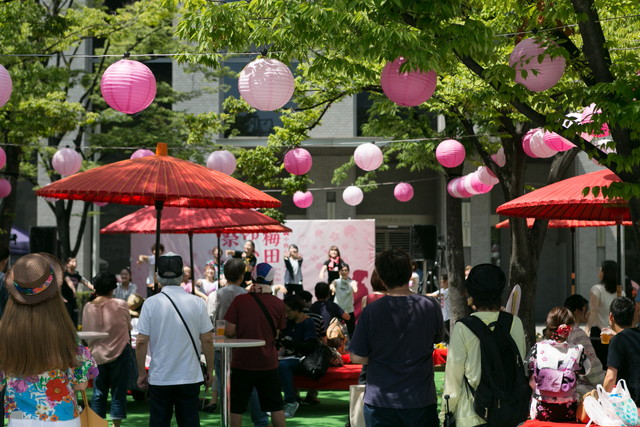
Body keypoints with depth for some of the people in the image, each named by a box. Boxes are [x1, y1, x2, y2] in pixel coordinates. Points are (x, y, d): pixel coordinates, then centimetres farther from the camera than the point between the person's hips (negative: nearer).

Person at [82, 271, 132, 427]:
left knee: (98, 393, 11)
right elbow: (128, 327, 4)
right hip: (119, 353, -3)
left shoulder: (88, 307, -3)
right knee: (118, 392, 4)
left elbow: (86, 332, 3)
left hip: (97, 354, 3)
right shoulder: (121, 305, -10)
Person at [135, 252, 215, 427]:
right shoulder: (197, 302, -4)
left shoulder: (151, 303, -7)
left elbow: (141, 342, -7)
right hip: (190, 376, 1)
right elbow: (207, 340, -1)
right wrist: (209, 370, 10)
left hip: (159, 378, -1)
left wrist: (141, 373, 4)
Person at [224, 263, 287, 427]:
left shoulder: (240, 300, -10)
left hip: (242, 362, -2)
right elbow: (276, 334, 5)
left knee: (236, 407, 8)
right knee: (275, 406, 12)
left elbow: (229, 332, -9)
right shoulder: (278, 303, -3)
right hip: (268, 362, 2)